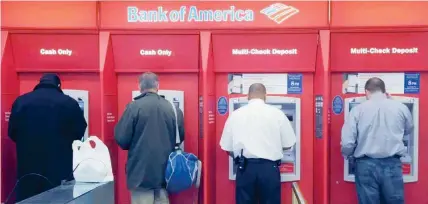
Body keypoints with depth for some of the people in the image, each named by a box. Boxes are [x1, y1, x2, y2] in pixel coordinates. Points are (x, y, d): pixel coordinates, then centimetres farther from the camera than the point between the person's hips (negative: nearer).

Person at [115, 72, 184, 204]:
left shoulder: (134, 106, -10)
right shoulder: (171, 107, 3)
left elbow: (121, 138, -10)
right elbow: (180, 136, 9)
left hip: (141, 172, -4)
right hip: (165, 171, 4)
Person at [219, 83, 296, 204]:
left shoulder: (235, 114, 3)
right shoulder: (277, 113, 0)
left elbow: (227, 148, 5)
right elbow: (288, 144, 5)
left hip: (245, 168, 1)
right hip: (269, 168, -1)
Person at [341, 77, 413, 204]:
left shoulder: (358, 110, -5)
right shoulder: (401, 108, 0)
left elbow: (347, 142, -10)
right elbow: (408, 131, 22)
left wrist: (349, 156, 13)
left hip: (366, 165, -1)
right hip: (392, 164, 1)